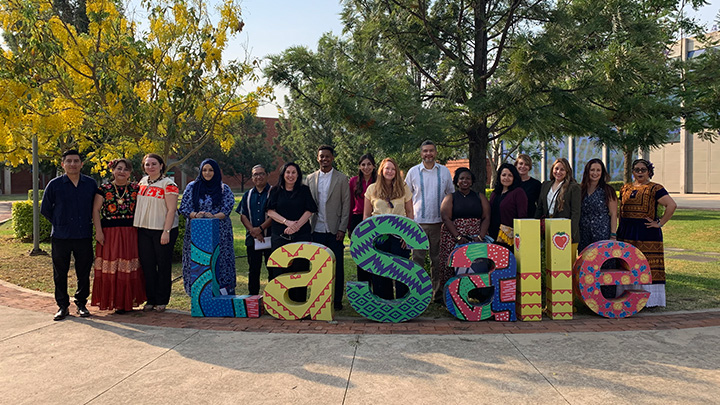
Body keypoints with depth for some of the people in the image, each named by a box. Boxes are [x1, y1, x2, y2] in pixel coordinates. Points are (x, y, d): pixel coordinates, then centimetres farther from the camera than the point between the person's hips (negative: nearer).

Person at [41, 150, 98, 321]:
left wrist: (88, 223, 8)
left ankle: (81, 303, 21)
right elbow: (45, 209, 9)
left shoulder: (91, 184, 5)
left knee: (84, 273, 6)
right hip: (60, 236, 0)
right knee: (60, 273, 6)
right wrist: (59, 223, 5)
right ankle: (62, 306, 18)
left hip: (84, 236, 1)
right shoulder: (54, 184, 1)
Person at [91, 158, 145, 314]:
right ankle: (111, 300, 11)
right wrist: (98, 230, -7)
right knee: (110, 268, 1)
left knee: (129, 268, 2)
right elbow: (96, 210, 2)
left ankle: (127, 301, 12)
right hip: (109, 232, -1)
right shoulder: (104, 189, 2)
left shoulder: (136, 188, 7)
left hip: (130, 232, 1)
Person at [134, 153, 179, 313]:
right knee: (147, 265, 8)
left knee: (163, 266, 4)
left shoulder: (168, 184, -8)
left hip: (163, 230, -6)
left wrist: (166, 231, -17)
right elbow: (138, 204, 24)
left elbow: (171, 210, -13)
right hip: (144, 230, 6)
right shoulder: (142, 182, 11)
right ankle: (150, 300, 19)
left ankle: (161, 301, 14)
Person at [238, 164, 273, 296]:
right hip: (252, 238, 5)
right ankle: (253, 296, 21)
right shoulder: (248, 195, 14)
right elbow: (243, 215, 8)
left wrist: (260, 228, -16)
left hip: (270, 237, -4)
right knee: (253, 269, 11)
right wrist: (252, 230, -8)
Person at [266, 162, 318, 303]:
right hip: (280, 236, 1)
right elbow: (270, 211, 2)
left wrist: (297, 225, -12)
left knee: (300, 267, -3)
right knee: (280, 269, -3)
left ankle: (299, 302, 5)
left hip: (301, 235, 0)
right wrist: (287, 222, -13)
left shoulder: (304, 190, 9)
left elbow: (309, 211, 3)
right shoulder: (275, 191, 10)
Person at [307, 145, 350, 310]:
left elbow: (346, 204, 0)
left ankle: (337, 300, 11)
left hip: (334, 230, -2)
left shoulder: (342, 178, 3)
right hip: (316, 229, 2)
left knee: (337, 266, 2)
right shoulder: (310, 178, 11)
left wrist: (342, 229, -7)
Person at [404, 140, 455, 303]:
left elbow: (451, 194, 15)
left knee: (438, 259, 7)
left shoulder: (444, 171, 7)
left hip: (439, 222, 2)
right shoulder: (413, 171, 3)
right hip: (418, 222, -1)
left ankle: (438, 293, 16)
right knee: (418, 258, -2)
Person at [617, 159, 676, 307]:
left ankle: (649, 298, 2)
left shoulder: (655, 189, -2)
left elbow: (672, 205, -11)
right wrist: (619, 231, 13)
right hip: (627, 234, 5)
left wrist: (660, 223, -13)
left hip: (647, 233, -5)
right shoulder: (625, 188, 15)